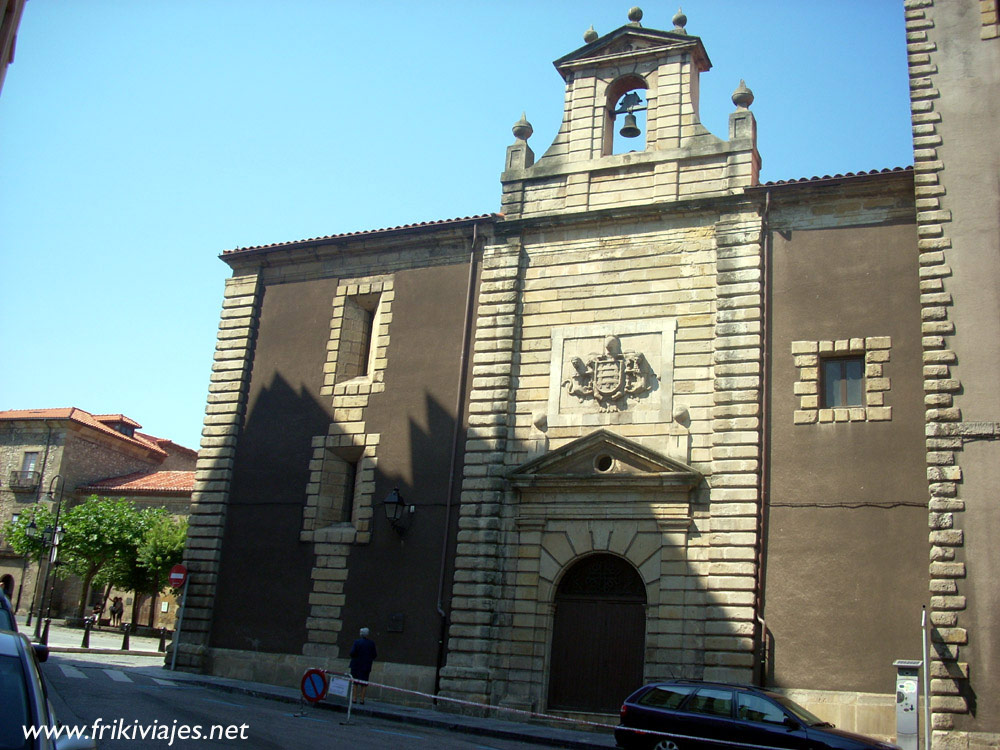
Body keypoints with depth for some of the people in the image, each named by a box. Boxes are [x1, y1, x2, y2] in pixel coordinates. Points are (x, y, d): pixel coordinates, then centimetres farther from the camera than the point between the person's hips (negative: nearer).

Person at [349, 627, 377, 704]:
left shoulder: (357, 642, -10)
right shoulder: (371, 643, -5)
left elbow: (352, 653, -14)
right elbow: (374, 655, -1)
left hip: (356, 665, -1)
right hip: (366, 666, 1)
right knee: (364, 683, 7)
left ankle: (355, 698, 7)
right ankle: (362, 699, 5)